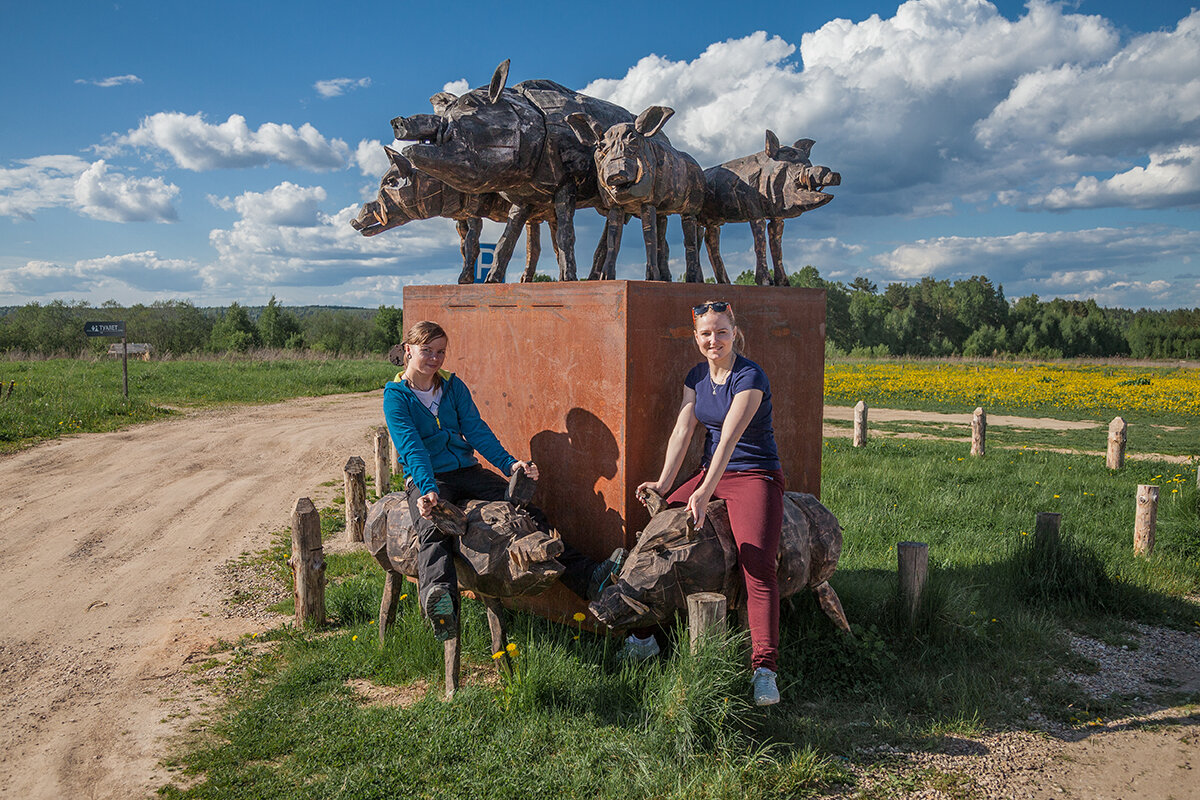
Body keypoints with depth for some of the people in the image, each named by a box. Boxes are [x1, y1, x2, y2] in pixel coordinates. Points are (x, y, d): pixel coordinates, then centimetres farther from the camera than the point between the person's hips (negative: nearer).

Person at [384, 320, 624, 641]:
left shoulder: (453, 386, 12)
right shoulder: (395, 395, -2)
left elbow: (476, 431, 5)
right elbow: (411, 447, -16)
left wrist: (509, 463, -12)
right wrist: (429, 490, -32)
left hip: (468, 471, 5)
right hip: (426, 479, -5)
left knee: (528, 512, -15)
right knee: (433, 530, -37)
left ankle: (587, 576, -22)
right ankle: (439, 602, -66)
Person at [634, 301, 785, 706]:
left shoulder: (750, 377, -16)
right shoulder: (696, 377, 7)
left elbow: (729, 437, -27)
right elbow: (682, 430, 0)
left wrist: (704, 493, -35)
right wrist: (664, 484, -11)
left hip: (756, 476, -6)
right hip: (711, 473, 7)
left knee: (757, 562, -25)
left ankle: (764, 668, -25)